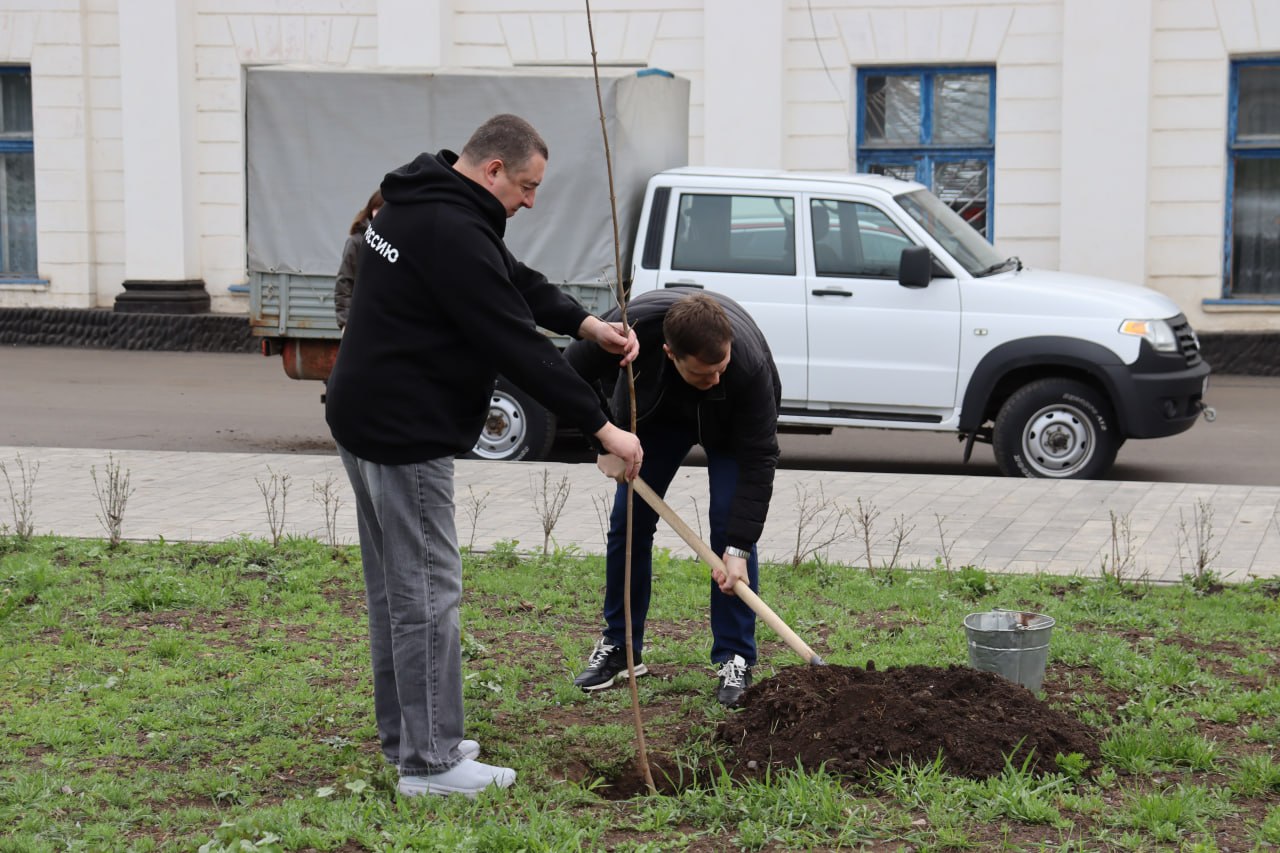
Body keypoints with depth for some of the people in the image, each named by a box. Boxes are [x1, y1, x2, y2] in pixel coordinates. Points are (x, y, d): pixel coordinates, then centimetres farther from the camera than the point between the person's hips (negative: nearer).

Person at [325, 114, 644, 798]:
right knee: (427, 594, -4)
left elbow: (515, 281, 18)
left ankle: (404, 736, 27)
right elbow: (518, 345, -23)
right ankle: (430, 763, 2)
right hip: (406, 435, -11)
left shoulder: (421, 200, 11)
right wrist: (602, 427, -18)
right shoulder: (454, 234, -22)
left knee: (393, 588, 17)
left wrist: (587, 324, 4)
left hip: (366, 420, 11)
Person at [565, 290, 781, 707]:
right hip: (655, 411, 2)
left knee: (729, 522, -15)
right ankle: (619, 648, 13)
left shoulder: (750, 364, -43)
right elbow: (571, 375, -19)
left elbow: (758, 458, -35)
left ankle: (735, 660, -6)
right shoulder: (629, 327, -41)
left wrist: (738, 549, -38)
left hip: (730, 421, -2)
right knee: (628, 520, -1)